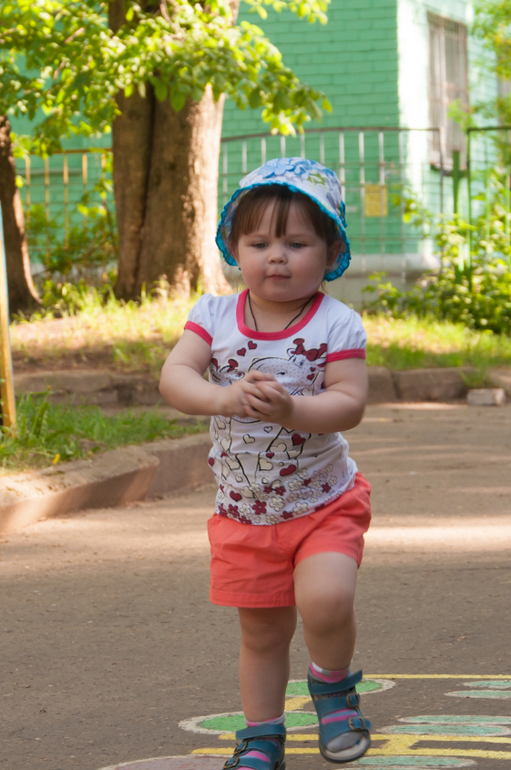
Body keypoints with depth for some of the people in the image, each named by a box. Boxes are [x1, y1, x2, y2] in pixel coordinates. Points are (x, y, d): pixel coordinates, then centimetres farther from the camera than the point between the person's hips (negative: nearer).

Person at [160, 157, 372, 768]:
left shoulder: (336, 324, -11)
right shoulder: (214, 317, -4)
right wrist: (223, 398, -36)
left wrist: (291, 408, -37)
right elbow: (173, 378, -16)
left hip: (324, 505, -2)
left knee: (324, 600, -24)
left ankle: (332, 683, 7)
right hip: (244, 513, 3)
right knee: (261, 633, 11)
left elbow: (349, 404, -20)